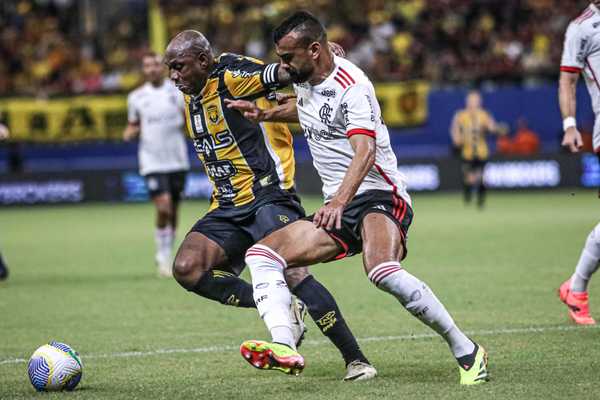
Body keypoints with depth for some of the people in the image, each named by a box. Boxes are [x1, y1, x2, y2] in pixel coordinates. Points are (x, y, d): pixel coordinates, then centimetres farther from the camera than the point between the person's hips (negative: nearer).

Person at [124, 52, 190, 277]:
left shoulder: (178, 91, 4)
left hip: (177, 161, 2)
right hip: (152, 162, -2)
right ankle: (163, 257, -2)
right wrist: (129, 133, -7)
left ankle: (165, 255, 24)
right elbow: (133, 126, 16)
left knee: (173, 212, 7)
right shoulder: (136, 97, 5)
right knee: (164, 207, -17)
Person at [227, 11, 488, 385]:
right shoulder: (304, 79, 11)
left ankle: (466, 352, -22)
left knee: (384, 272, -36)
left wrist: (340, 200, -44)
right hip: (338, 208, 9)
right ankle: (284, 347, -30)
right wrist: (266, 114, 21)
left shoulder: (351, 86, -16)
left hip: (379, 196, -9)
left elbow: (365, 151, -30)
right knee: (261, 254, -8)